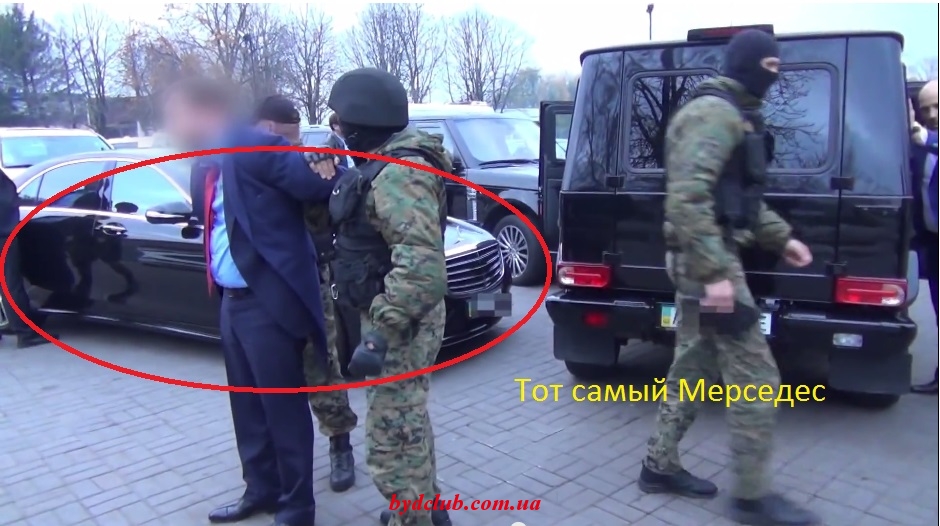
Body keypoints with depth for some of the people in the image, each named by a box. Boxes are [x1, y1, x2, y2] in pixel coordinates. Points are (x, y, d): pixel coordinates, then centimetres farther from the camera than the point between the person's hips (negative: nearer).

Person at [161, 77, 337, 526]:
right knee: (247, 405, 19)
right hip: (232, 300, 9)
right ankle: (261, 489, 36)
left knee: (283, 407, 4)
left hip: (268, 300, -9)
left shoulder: (258, 149, -16)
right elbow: (210, 219, 14)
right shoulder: (208, 164, 13)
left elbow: (318, 186, -21)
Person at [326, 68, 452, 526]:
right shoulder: (387, 165, 12)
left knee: (392, 440, -2)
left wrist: (380, 331, -36)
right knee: (407, 426, 24)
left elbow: (420, 260, -34)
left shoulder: (397, 173, -22)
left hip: (400, 326, -11)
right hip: (396, 318, 11)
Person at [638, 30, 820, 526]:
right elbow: (686, 197, -25)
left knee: (691, 369, 15)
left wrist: (781, 238, 18)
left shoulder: (734, 114, 21)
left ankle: (660, 466, 26)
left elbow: (739, 195, 27)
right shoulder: (714, 112, -14)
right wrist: (715, 272, -27)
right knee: (755, 378, -4)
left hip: (703, 260, 11)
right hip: (707, 260, -11)